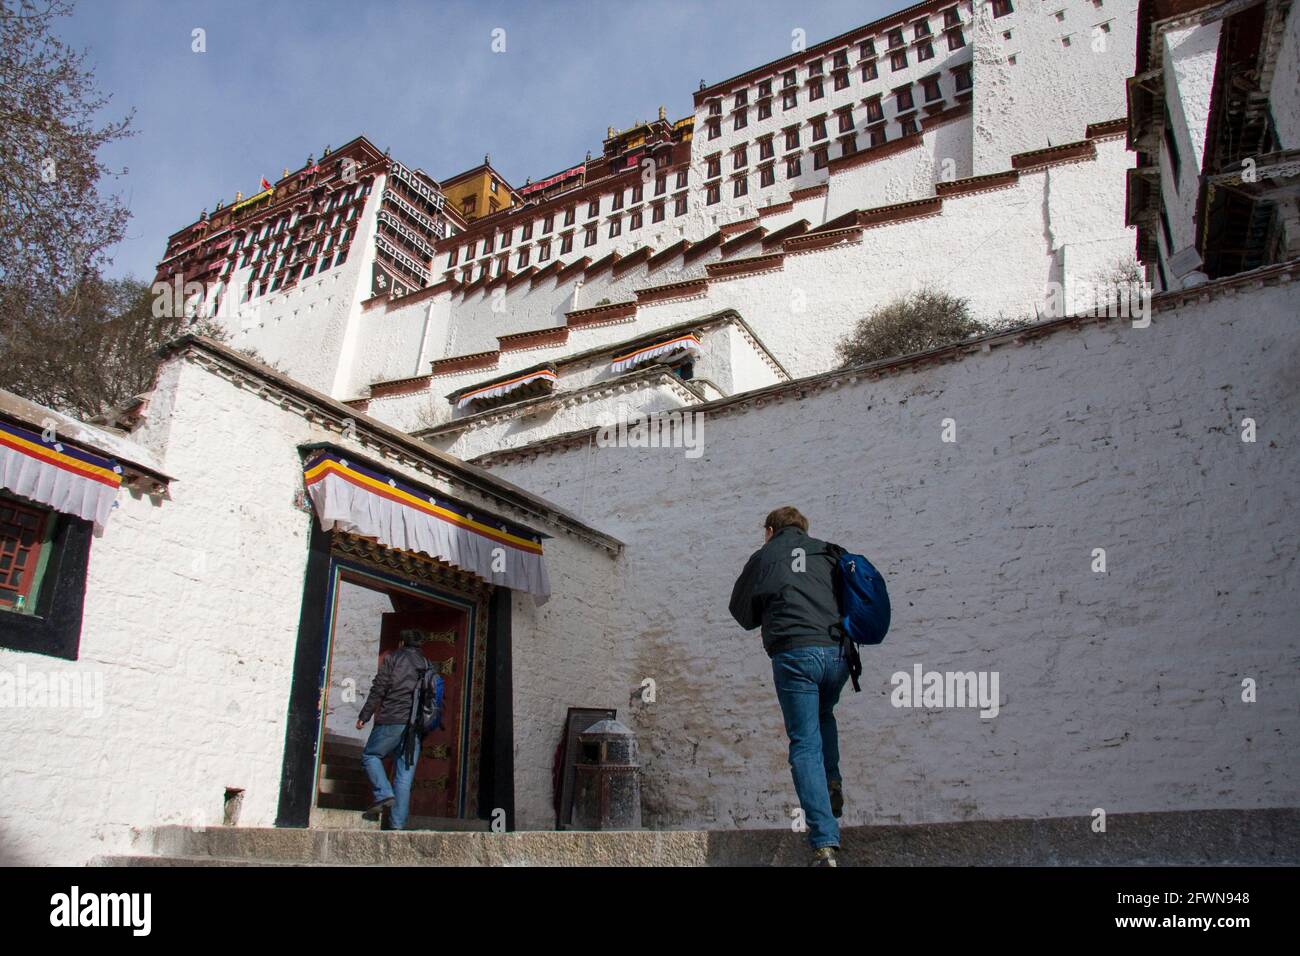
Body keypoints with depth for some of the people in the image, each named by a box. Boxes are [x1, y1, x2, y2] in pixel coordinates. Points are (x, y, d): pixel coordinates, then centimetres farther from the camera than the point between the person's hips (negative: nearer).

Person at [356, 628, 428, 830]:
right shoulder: (427, 665, 17)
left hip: (392, 721, -4)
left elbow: (378, 689, -2)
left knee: (370, 756, 15)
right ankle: (397, 824, 2)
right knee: (404, 776, 6)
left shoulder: (393, 658, 4)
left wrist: (364, 716, 2)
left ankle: (384, 794, -6)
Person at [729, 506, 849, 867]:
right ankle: (832, 781, 13)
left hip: (794, 652, -3)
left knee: (805, 745, -1)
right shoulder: (827, 552, 20)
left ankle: (826, 844, -9)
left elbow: (743, 613, 18)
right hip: (838, 651, 4)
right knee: (824, 716, 32)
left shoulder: (764, 556, 13)